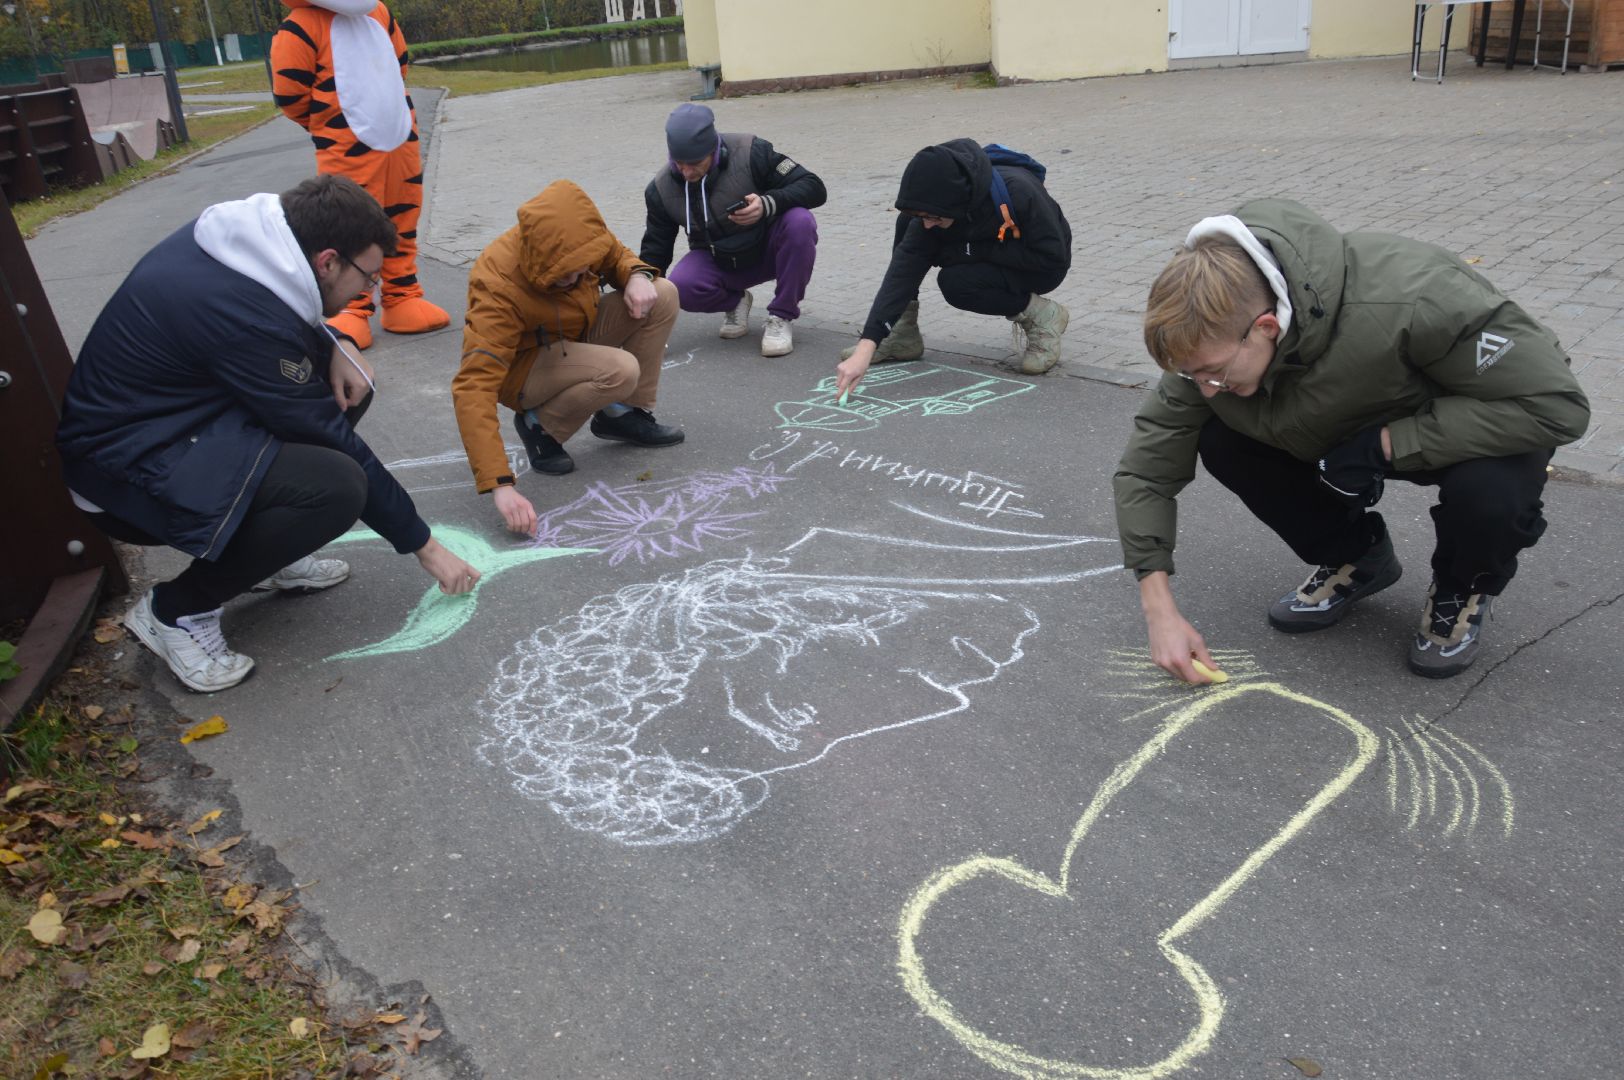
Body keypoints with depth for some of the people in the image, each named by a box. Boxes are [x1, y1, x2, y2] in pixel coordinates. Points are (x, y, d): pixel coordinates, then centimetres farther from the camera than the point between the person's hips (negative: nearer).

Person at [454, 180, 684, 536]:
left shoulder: (583, 237, -20)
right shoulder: (499, 289, -36)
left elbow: (617, 256, 6)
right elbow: (474, 389, -42)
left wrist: (638, 275, -21)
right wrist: (501, 485, -50)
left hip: (578, 338, 7)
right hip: (523, 366, -7)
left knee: (662, 296, -12)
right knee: (620, 370, -34)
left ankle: (623, 415, 0)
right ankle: (541, 426, -7)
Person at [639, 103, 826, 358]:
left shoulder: (751, 153, -23)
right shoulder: (661, 189, -13)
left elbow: (814, 188, -21)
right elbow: (654, 252, -5)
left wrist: (768, 205, -39)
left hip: (768, 251, -1)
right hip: (718, 264, 2)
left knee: (800, 222, -33)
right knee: (681, 289, -31)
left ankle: (781, 317, -15)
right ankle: (735, 301, 5)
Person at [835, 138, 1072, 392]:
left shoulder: (1016, 192, -36)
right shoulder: (933, 208, -24)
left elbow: (1052, 255, -26)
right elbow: (903, 269, -31)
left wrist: (972, 251, -28)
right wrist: (866, 347, -41)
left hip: (1041, 268, -5)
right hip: (986, 261, 5)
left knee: (955, 283, -32)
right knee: (907, 223, -15)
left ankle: (1043, 315, -9)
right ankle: (903, 334, -8)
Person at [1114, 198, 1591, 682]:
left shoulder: (1410, 301, -41)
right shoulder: (1215, 334, -25)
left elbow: (1556, 403, -34)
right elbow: (1148, 461, -19)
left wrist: (1385, 444, -37)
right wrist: (1159, 609, -24)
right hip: (1354, 425, 4)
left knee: (1488, 489, -37)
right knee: (1221, 441, -19)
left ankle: (1463, 589, 1)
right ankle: (1356, 557, 7)